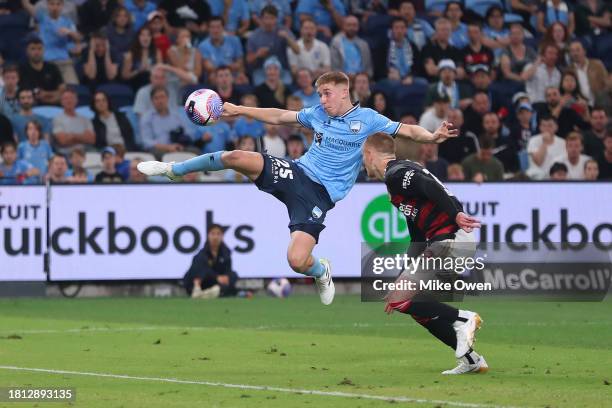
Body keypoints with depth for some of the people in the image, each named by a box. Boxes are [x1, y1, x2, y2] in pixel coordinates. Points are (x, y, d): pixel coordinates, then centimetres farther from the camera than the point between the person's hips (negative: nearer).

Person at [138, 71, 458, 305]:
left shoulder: (367, 119, -3)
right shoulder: (318, 113, 12)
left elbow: (405, 130, -9)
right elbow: (279, 116, 22)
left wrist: (432, 138, -29)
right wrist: (239, 110, 18)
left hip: (320, 194, -4)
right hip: (296, 173, 4)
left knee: (297, 260, -22)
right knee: (236, 157, -17)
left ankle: (321, 273, 18)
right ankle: (174, 170, 6)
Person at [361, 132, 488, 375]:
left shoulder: (395, 174, -4)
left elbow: (431, 187, -24)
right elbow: (418, 240, 29)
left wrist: (456, 215, -32)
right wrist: (404, 282, 30)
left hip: (450, 240, -10)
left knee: (398, 300, -9)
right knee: (418, 308, 14)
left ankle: (462, 319, -13)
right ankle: (471, 360, 10)